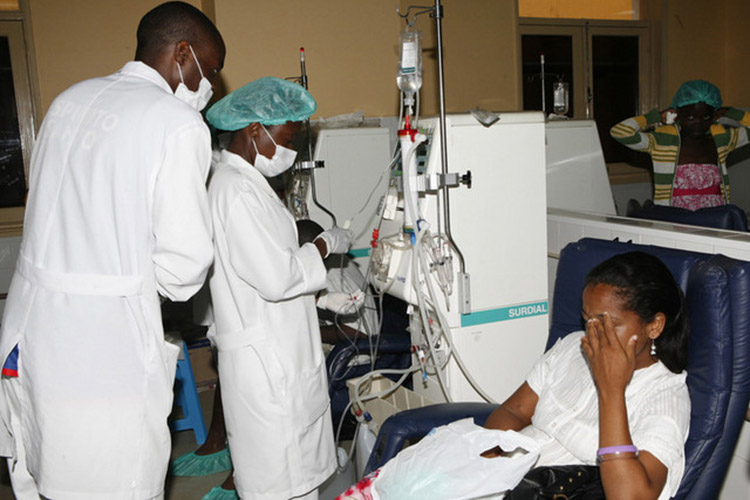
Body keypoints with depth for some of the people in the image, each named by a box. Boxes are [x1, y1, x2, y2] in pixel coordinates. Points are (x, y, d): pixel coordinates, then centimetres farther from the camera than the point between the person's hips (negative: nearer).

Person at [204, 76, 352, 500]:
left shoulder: (244, 183, 12)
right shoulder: (238, 192, -21)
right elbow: (276, 278, -25)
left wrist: (327, 297, 14)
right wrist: (324, 245, -11)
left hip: (281, 349, 10)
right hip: (264, 358, -10)